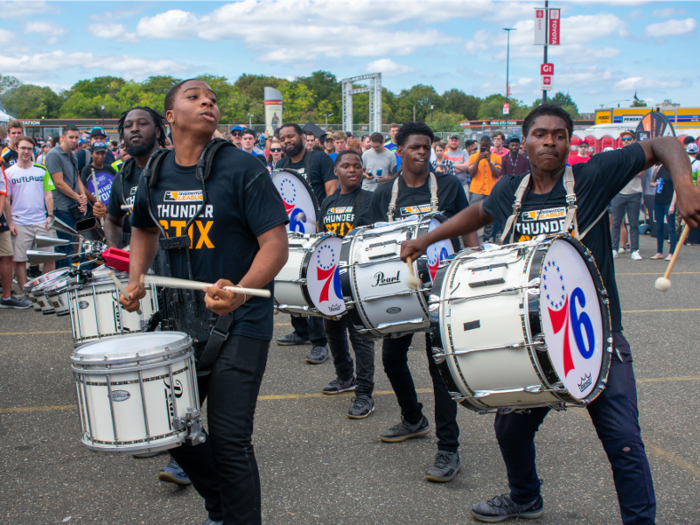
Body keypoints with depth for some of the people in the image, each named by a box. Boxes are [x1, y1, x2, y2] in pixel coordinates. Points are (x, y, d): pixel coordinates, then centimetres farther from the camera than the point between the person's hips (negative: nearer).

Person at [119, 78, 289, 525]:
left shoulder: (242, 169, -13)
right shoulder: (155, 176, 4)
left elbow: (276, 244, -18)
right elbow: (145, 229, 24)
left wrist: (239, 291, -34)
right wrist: (136, 278, 7)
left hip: (240, 324, -6)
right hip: (181, 318, 6)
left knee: (229, 439, -6)